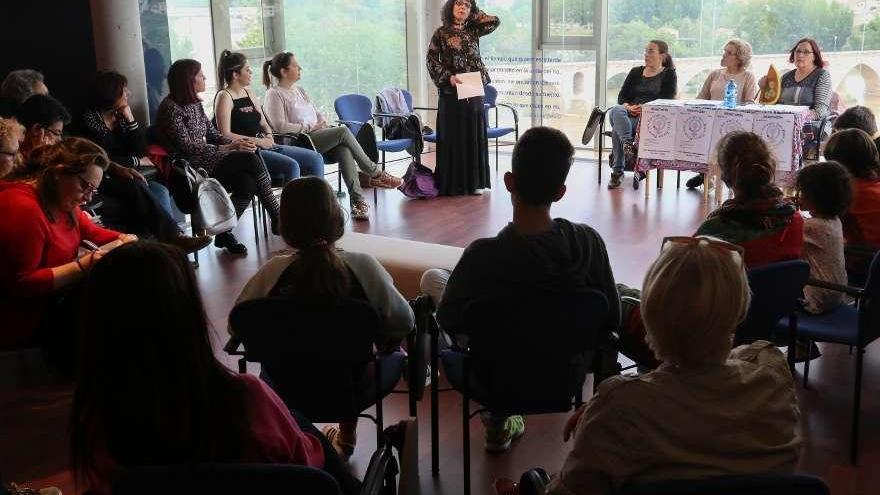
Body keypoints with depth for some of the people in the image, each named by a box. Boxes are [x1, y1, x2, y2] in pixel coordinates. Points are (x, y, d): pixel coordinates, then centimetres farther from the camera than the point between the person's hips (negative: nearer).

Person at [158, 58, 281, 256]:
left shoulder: (195, 104, 17)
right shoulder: (170, 107, -9)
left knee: (247, 183, -20)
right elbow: (187, 147, -17)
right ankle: (276, 217, -17)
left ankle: (224, 233, -7)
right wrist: (226, 149, -19)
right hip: (191, 167, -8)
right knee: (250, 159, -24)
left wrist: (235, 142, -2)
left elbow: (212, 133, 19)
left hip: (208, 159, 8)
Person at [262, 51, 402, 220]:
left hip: (318, 135, 7)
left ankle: (358, 200, -35)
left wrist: (323, 123, 3)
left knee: (344, 150, -27)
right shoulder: (274, 94, -3)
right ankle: (375, 174, -15)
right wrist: (310, 127, -12)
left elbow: (317, 114, 26)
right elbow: (280, 126, -15)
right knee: (343, 131, -25)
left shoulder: (300, 91, 23)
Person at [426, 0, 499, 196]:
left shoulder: (473, 31, 11)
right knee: (452, 137, 0)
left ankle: (474, 181, 12)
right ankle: (451, 184, 5)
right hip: (451, 92, -4)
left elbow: (495, 21, 0)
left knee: (474, 136, 5)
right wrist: (448, 77, -16)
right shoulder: (441, 33, 1)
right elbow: (431, 59, -4)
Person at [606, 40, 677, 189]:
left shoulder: (669, 75, 13)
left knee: (617, 127, -34)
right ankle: (628, 145, -50)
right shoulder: (636, 72, 26)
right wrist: (628, 106, -8)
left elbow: (666, 101, -1)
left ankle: (617, 171, -36)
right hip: (630, 114, 4)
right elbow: (621, 96, 15)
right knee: (616, 111, -34)